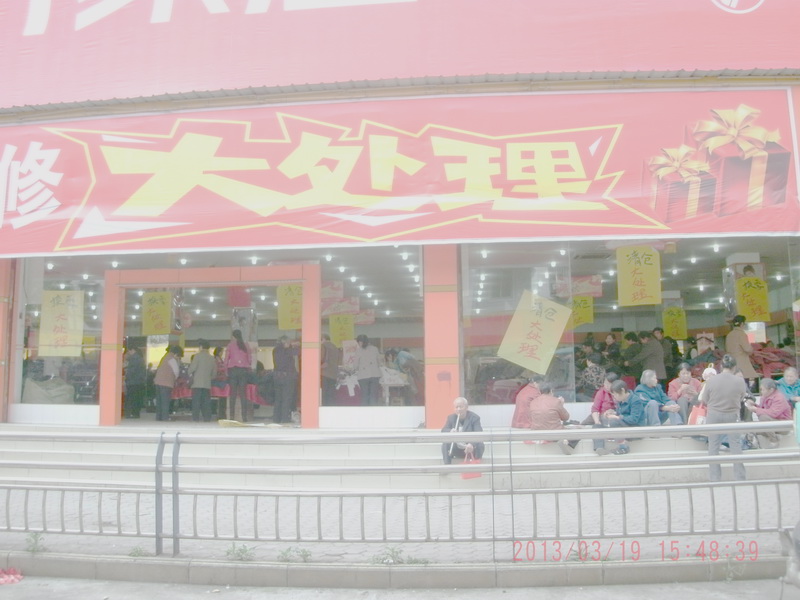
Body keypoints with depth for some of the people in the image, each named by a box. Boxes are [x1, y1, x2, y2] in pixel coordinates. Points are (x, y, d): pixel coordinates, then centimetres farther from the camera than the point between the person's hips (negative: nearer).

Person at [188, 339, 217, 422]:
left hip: (197, 383, -4)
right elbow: (214, 372, 14)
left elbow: (192, 368, -10)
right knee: (206, 402, 7)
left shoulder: (198, 356, -4)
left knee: (196, 401, -2)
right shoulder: (212, 358, 11)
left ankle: (195, 418, -5)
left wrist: (190, 373, 9)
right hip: (207, 384, 4)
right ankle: (207, 418, 4)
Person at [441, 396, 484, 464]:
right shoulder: (451, 417, 2)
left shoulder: (474, 418, -11)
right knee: (445, 444, -24)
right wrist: (450, 432, -31)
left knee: (480, 444, -32)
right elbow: (443, 431, -5)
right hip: (457, 450, 3)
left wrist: (472, 444, -46)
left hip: (471, 449, -2)